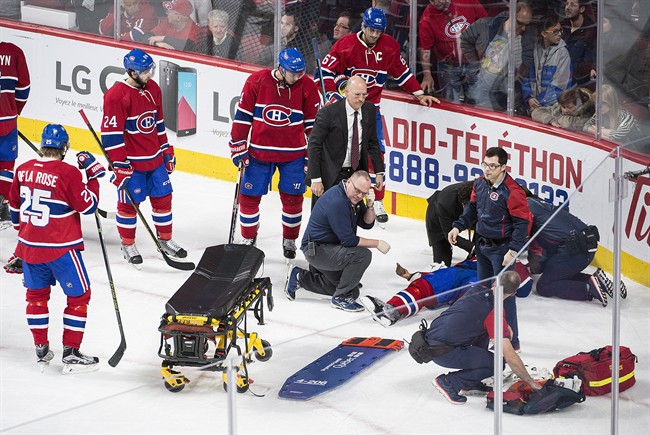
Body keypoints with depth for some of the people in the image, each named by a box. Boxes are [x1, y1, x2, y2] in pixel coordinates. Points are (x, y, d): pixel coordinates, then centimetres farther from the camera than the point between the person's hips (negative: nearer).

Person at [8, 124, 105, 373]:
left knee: (36, 294, 21)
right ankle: (70, 353, 5)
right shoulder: (67, 173, -18)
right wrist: (93, 174, -5)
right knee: (79, 296, 6)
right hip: (61, 249, -6)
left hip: (29, 246, 6)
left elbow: (16, 208, 13)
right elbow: (88, 206, -12)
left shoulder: (23, 171, 1)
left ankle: (41, 349, 28)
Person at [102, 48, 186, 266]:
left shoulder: (153, 88, 4)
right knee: (128, 203, 4)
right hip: (131, 161, -7)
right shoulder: (116, 95, -19)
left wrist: (167, 150, 18)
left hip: (155, 158, 7)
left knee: (163, 197, 12)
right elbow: (111, 133, -18)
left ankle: (165, 240, 28)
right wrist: (120, 165, -19)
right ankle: (128, 245, 20)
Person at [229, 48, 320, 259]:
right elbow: (242, 116, -4)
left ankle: (289, 240, 24)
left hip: (293, 154, 0)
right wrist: (238, 147, -4)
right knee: (249, 196, 4)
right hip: (259, 152, 0)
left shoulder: (307, 88, -8)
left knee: (292, 198, 5)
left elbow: (313, 124, 1)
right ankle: (248, 239, 22)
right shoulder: (256, 81, -11)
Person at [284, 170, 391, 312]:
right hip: (316, 250, -10)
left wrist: (370, 205, -13)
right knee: (363, 255, -26)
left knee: (353, 292, 18)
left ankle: (300, 278, 23)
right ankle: (341, 298, -10)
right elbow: (348, 240, -26)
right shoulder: (337, 202, -28)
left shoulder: (353, 197, 2)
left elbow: (367, 224, 6)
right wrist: (377, 243, -18)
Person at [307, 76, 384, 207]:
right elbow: (314, 145, -13)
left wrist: (379, 172, 6)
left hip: (356, 173, 5)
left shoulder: (369, 110, -1)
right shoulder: (328, 113, -17)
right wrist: (315, 179, -15)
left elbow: (372, 142, 10)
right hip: (331, 175, -4)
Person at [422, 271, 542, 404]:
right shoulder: (493, 313, -14)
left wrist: (505, 326, 20)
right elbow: (510, 357, -12)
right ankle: (449, 382, -3)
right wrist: (531, 383, -2)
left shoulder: (477, 290, 6)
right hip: (443, 353, -8)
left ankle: (471, 382, 24)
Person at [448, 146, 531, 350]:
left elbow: (522, 222, -20)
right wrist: (458, 226, 5)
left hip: (501, 248, -9)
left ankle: (511, 341, 1)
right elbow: (472, 208, 18)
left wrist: (513, 251, -22)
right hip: (482, 245, 9)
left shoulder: (512, 191, -22)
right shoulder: (480, 184, 2)